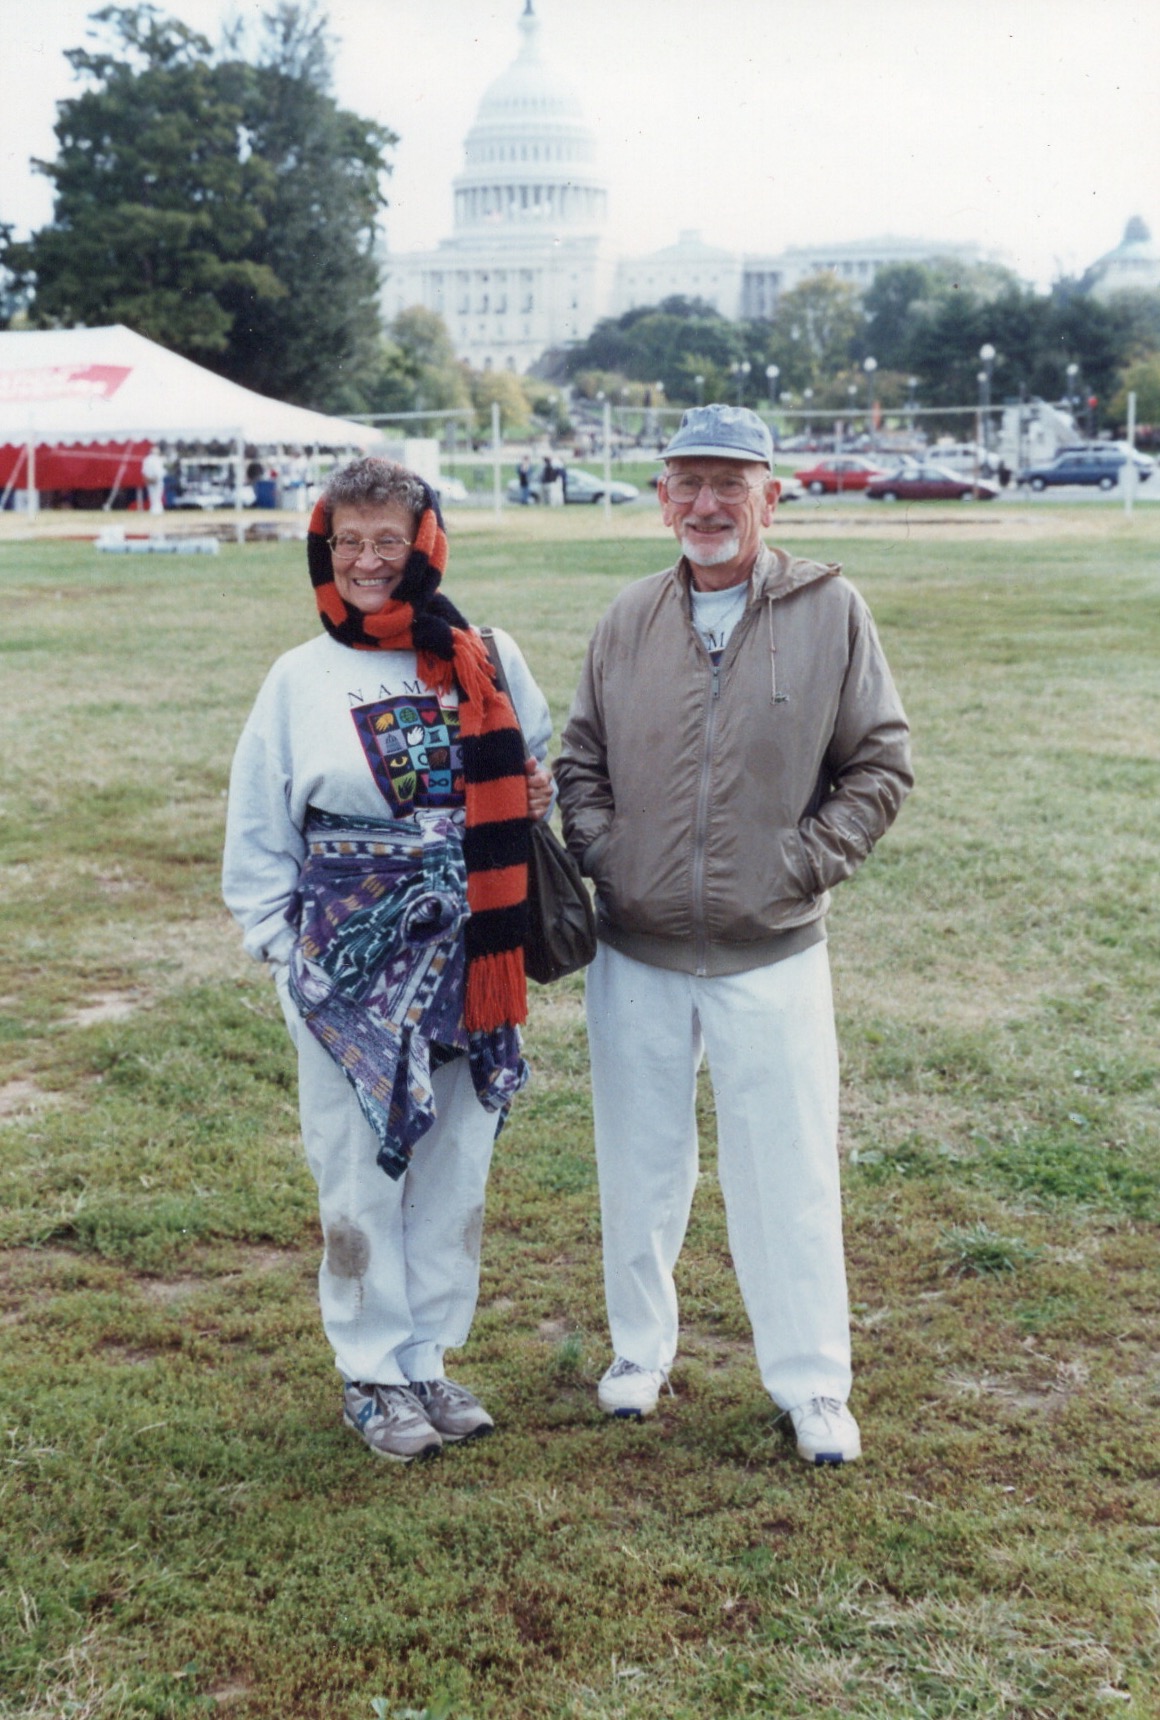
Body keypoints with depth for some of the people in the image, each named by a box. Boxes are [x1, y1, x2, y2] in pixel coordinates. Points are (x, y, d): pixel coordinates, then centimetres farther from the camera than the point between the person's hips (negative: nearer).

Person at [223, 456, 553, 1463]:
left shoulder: (489, 661, 3)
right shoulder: (301, 679, 0)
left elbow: (538, 770, 16)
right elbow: (256, 833, 5)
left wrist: (539, 795, -6)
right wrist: (281, 944, -2)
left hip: (467, 957, 2)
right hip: (349, 965, -2)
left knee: (456, 1168, 10)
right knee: (360, 1174, 3)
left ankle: (430, 1359, 26)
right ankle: (373, 1373, 20)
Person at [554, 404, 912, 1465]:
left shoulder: (830, 611, -4)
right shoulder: (630, 622, 5)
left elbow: (880, 764, 0)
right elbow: (580, 762, 14)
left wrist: (801, 864, -8)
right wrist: (602, 857, -1)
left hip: (771, 952, -3)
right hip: (636, 950, 3)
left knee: (789, 1174, 3)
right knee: (639, 1166, 15)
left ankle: (812, 1385, 18)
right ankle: (640, 1350, 34)